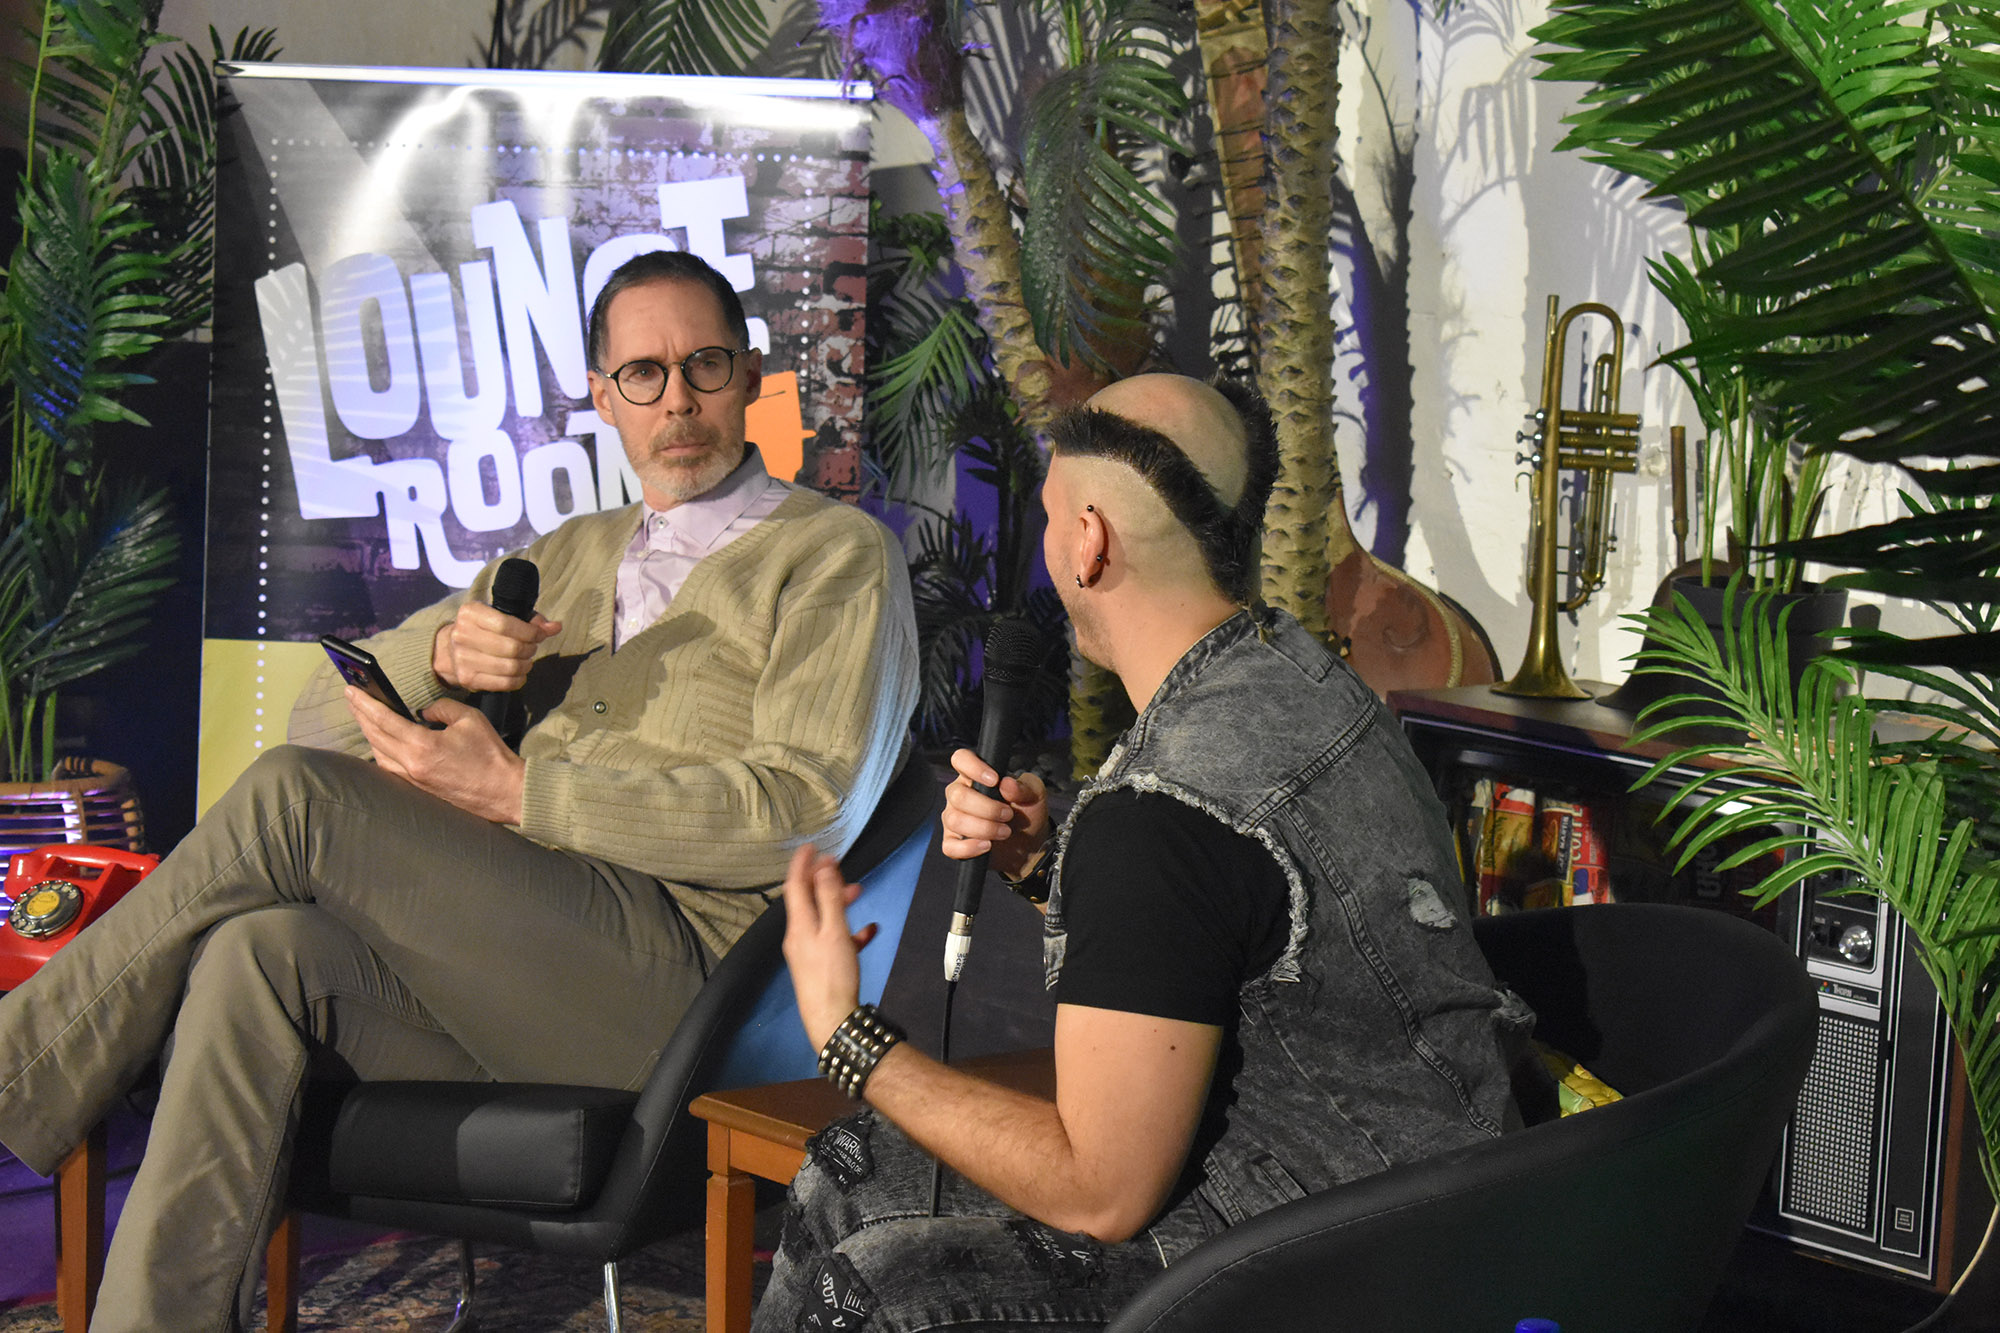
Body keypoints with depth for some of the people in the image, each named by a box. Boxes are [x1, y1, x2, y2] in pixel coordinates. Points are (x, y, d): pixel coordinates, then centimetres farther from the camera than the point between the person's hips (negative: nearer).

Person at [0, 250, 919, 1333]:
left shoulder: (837, 554, 10)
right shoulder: (567, 558, 28)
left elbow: (806, 810, -7)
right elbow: (324, 716, 23)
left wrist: (516, 793, -9)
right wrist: (437, 652, -2)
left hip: (671, 955, -6)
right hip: (503, 978, 6)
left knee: (291, 798, -22)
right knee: (260, 954, -27)